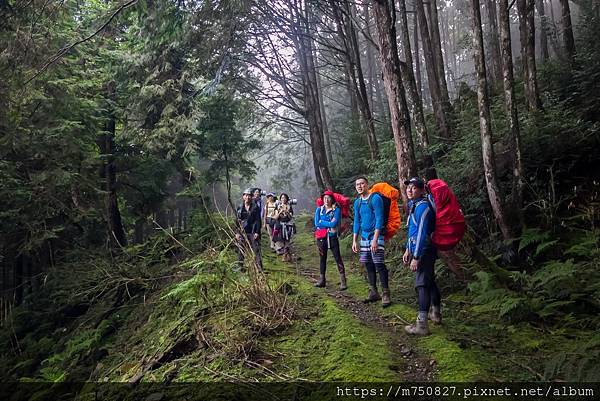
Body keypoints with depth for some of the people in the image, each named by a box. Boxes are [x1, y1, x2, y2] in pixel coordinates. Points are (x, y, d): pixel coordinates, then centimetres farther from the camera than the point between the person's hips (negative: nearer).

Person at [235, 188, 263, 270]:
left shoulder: (255, 207, -1)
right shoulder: (240, 208, 7)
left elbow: (258, 220, -3)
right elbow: (237, 221, 9)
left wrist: (257, 232, -10)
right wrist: (237, 232, 3)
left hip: (253, 232, -2)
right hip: (242, 232, 3)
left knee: (256, 250, -4)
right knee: (241, 251, 8)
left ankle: (259, 267, 1)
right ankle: (239, 266, 20)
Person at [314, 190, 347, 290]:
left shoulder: (336, 210, -2)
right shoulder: (319, 209, 7)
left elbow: (334, 224, -15)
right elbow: (316, 223, -6)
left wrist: (322, 222, -10)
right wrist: (329, 223, -10)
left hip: (332, 237, -3)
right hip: (321, 237, 3)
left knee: (338, 258, -5)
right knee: (322, 258, 11)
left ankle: (343, 281, -4)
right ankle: (321, 280, 20)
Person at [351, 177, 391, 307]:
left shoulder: (375, 198, -9)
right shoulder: (357, 202, 11)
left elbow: (379, 219, -14)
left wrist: (375, 239, -20)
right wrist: (354, 241, 11)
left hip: (376, 235, -7)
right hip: (364, 237, 7)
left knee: (379, 265, -9)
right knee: (368, 265, 10)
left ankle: (385, 295, -3)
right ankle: (373, 293, 20)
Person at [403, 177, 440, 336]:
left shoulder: (422, 207, -18)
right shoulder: (413, 205, 14)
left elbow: (422, 233, -24)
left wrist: (416, 257, -25)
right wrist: (408, 250, 20)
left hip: (424, 251, -10)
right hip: (419, 250, 10)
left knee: (422, 284, -10)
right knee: (430, 281, 20)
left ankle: (422, 324, -7)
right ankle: (436, 314, 36)